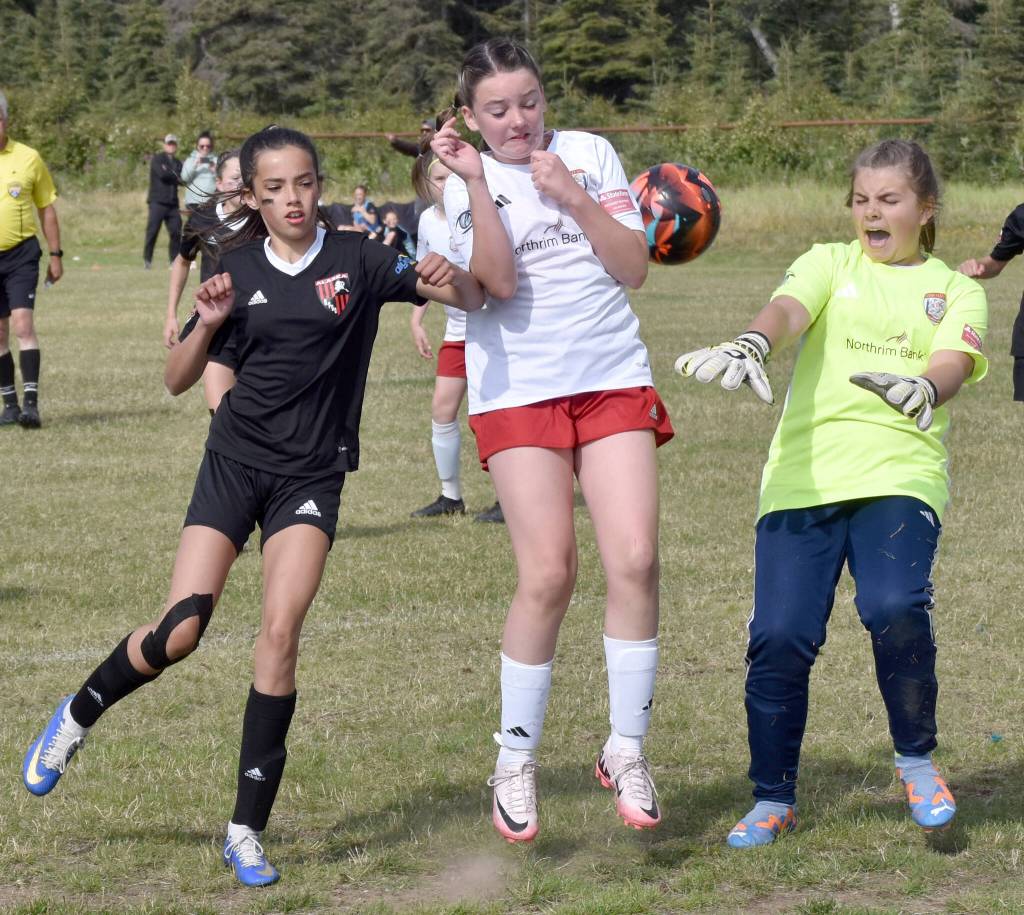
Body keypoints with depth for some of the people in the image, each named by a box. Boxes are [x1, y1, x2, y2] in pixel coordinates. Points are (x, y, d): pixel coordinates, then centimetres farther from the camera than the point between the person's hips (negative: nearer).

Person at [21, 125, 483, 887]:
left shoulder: (357, 260, -4)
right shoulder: (238, 269, 2)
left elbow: (471, 296, -11)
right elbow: (178, 380, 6)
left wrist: (449, 279, -33)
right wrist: (207, 324, -14)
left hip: (312, 475, -1)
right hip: (235, 461, 1)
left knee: (281, 631, -15)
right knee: (179, 633, -7)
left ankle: (248, 831, -7)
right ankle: (77, 718, 23)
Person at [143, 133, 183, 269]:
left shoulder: (177, 163, 20)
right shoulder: (157, 159, 3)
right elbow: (162, 174, -14)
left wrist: (169, 174, -6)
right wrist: (175, 175, 0)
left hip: (172, 202, 5)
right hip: (158, 201, -5)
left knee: (176, 232, -3)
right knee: (152, 230, -8)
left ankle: (174, 260, 4)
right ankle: (147, 259, 1)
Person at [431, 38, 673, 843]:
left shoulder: (589, 154, 7)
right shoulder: (465, 184, 3)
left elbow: (633, 269, 0)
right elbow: (499, 280, -13)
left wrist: (571, 195, -10)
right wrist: (475, 180, -19)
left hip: (613, 378, 2)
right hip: (518, 390, -2)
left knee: (635, 560, -11)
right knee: (547, 575, -10)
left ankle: (626, 751, 3)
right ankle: (516, 761, 6)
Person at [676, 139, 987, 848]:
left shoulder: (955, 291, 16)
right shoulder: (829, 264, 16)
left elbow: (954, 362, -4)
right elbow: (788, 310, -5)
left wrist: (921, 387, -29)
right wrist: (750, 346, -30)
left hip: (901, 475, -1)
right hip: (804, 474, 1)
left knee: (895, 609, -25)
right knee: (780, 635, -8)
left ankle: (917, 759, 1)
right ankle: (774, 800, 11)